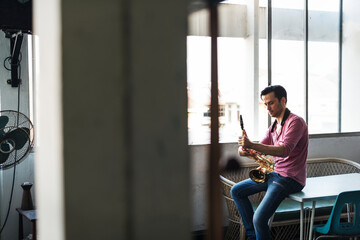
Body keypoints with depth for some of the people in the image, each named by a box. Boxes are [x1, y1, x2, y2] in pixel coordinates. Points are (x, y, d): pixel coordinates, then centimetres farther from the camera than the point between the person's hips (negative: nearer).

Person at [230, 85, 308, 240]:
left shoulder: (295, 122, -15)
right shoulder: (274, 126, 16)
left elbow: (284, 150, -29)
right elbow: (261, 149, 13)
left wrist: (252, 145, -38)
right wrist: (245, 150, -11)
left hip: (291, 179, -10)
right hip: (275, 173, 10)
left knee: (259, 219, -24)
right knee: (236, 191, 10)